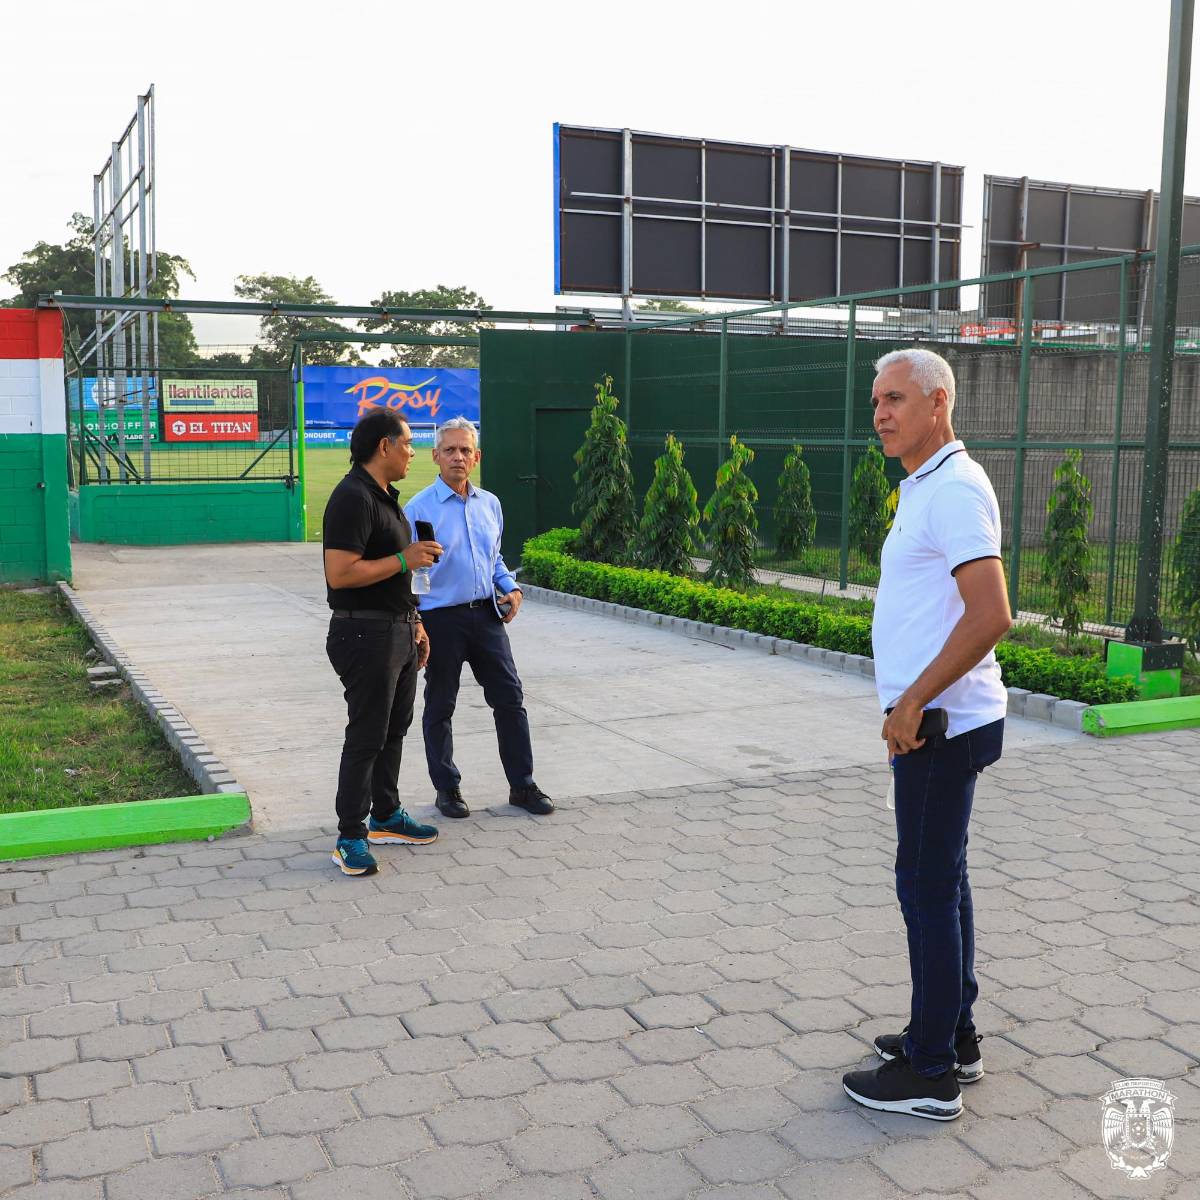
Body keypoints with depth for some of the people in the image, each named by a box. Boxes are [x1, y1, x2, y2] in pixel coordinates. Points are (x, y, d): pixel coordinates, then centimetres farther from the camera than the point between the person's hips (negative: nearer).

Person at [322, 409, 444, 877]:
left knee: (394, 729, 17)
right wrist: (405, 560, -21)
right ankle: (350, 838, 5)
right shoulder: (353, 498, -18)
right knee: (366, 737, -4)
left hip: (397, 632, 10)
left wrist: (413, 622, 21)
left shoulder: (385, 496, 15)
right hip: (365, 633, -10)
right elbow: (340, 574, -26)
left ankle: (385, 817, 30)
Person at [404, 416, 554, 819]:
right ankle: (447, 788, 23)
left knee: (510, 700, 5)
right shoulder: (418, 509, -8)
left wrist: (510, 588, 3)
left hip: (486, 615, 5)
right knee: (439, 708, 8)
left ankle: (523, 786, 17)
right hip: (441, 619, -4)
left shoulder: (490, 504, 8)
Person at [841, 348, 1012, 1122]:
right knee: (942, 879, 17)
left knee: (928, 884, -3)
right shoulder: (925, 487, 15)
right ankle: (954, 1036, 30)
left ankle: (931, 1073, 8)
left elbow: (991, 615, -27)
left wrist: (913, 699, -22)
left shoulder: (954, 490, -18)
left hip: (941, 725, -10)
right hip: (935, 723, 11)